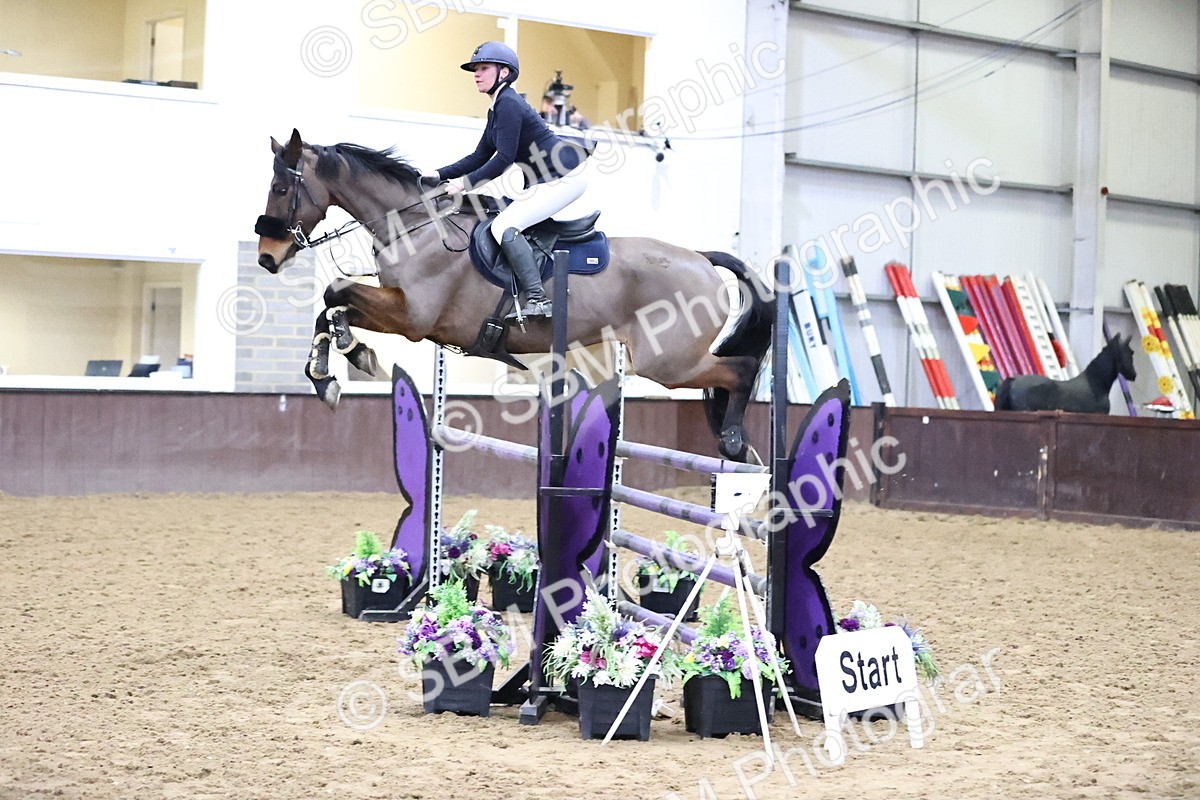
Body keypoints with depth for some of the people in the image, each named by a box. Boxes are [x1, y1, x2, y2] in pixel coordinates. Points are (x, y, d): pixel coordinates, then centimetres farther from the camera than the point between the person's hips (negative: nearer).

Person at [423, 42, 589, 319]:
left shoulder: (508, 104, -15)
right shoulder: (498, 108, 17)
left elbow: (504, 159, -21)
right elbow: (480, 157, 18)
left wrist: (465, 183, -17)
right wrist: (440, 174, 11)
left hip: (565, 177, -11)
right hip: (547, 180, 11)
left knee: (504, 226, -17)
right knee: (507, 221, 16)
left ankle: (538, 300, -26)